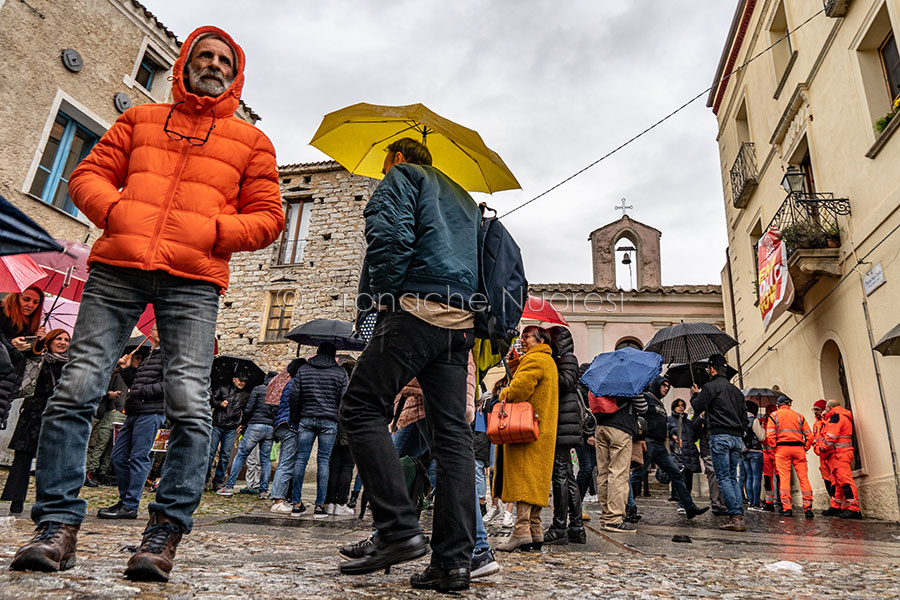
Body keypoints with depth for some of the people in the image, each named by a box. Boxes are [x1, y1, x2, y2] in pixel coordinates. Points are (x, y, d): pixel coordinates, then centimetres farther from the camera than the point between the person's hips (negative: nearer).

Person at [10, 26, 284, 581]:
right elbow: (89, 175, 19)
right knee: (77, 389, -4)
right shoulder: (140, 119, 23)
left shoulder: (250, 140, 17)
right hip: (117, 267, 2)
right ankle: (59, 524, 7)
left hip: (193, 280, -2)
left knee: (190, 405, -12)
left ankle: (166, 532, -2)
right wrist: (115, 212, -2)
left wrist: (213, 230, -6)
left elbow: (268, 217, 10)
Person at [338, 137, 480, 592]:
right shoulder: (464, 199, 34)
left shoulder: (403, 176, 10)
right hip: (461, 322, 8)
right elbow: (479, 262, 29)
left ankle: (399, 529, -12)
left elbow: (391, 235, -10)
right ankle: (454, 560, 0)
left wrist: (373, 297, -3)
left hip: (416, 310, -7)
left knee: (361, 407, -2)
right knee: (452, 431, 1)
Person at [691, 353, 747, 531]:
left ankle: (735, 517, -10)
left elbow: (697, 408, -3)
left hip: (720, 436, -7)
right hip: (736, 437, 7)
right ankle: (739, 516, 5)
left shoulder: (710, 386, -5)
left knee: (723, 478, -5)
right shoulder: (736, 390, 18)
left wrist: (696, 395, 16)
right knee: (733, 478, 10)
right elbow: (744, 415, 20)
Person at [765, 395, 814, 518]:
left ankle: (787, 508, -3)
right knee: (803, 477, 4)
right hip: (798, 448, 2)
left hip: (782, 448, -2)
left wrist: (774, 447, 5)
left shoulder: (774, 416, 7)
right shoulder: (798, 416, 15)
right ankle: (808, 507, 2)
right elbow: (809, 435, 7)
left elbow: (770, 436, -5)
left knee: (784, 478, -1)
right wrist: (805, 448, 12)